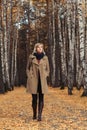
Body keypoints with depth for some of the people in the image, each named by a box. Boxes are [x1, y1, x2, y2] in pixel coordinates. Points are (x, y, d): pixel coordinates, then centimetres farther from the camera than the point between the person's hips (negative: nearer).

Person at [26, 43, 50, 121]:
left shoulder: (45, 57, 7)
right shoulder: (31, 57, 3)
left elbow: (47, 69, 14)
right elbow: (28, 68, 10)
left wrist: (45, 77, 1)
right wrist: (30, 77, 0)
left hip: (42, 80, 1)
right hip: (33, 80, -1)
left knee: (41, 98, -4)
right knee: (34, 98, 1)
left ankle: (40, 116, -3)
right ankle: (34, 115, 15)